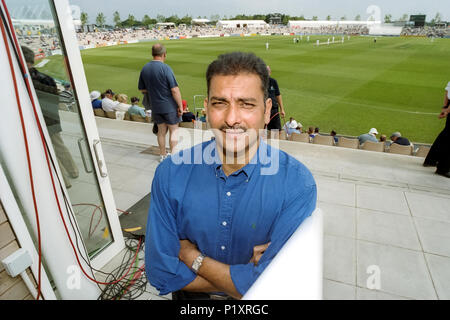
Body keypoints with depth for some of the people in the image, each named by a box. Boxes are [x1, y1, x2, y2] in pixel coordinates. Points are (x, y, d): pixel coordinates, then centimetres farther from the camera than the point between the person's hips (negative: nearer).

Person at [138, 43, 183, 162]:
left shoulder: (144, 69, 3)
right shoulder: (165, 68, -17)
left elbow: (142, 89, 11)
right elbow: (175, 90, -19)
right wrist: (180, 106, -12)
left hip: (155, 107, 6)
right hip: (170, 106, -5)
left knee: (161, 131, 17)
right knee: (173, 131, 7)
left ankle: (162, 155, 27)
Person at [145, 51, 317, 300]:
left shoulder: (298, 184, -21)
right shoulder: (170, 174, -15)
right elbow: (160, 272, -13)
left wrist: (193, 257, -15)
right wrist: (241, 277, -18)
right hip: (191, 297, 1)